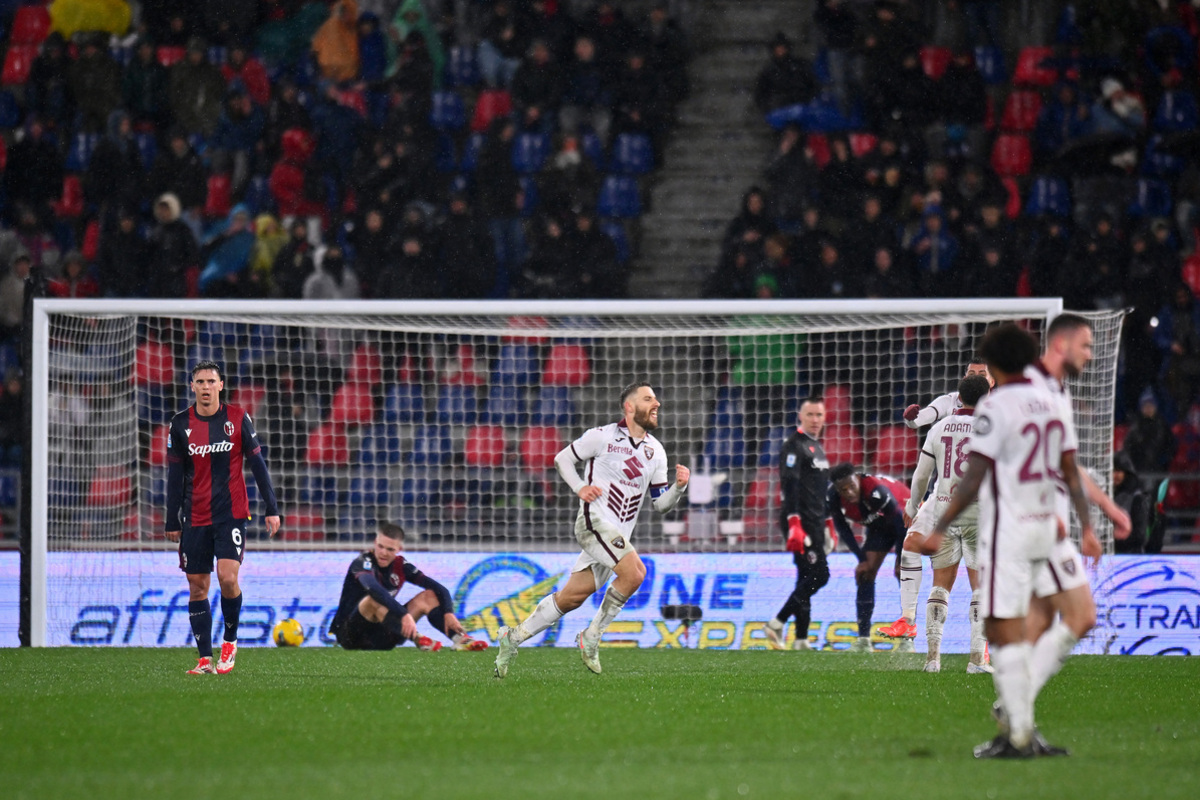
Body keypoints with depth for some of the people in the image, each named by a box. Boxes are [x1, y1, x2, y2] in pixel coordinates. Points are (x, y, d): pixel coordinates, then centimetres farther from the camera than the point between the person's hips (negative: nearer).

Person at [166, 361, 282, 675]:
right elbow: (175, 476, 7)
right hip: (195, 517, 2)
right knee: (197, 587, 1)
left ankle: (230, 641, 4)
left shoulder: (238, 419, 0)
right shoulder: (181, 424, 3)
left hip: (232, 513, -2)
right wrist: (172, 522, 5)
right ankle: (205, 658, 6)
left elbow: (257, 464, 4)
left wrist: (272, 508, -1)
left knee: (227, 577, -18)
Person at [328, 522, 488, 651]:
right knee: (374, 601, -35)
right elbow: (372, 587, -40)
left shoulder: (400, 565, 2)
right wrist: (404, 615, -50)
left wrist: (448, 613, -21)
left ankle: (459, 638, -24)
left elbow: (439, 588, -1)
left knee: (428, 596, -2)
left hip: (380, 638, 7)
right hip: (350, 634, -7)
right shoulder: (363, 562, -17)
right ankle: (417, 639, -50)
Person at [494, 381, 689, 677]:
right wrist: (580, 488, -7)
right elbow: (563, 458, 7)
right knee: (635, 572, -25)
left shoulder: (656, 451, 12)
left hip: (619, 536, 7)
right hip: (594, 521, -7)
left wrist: (679, 486, -6)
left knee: (572, 597, 5)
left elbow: (660, 503, 14)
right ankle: (591, 636, -12)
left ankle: (514, 637, 18)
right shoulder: (602, 436, -5)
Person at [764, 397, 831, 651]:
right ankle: (777, 623, -11)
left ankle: (801, 641, 7)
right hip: (800, 522, -9)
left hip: (815, 523, 9)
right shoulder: (795, 446, -10)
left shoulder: (817, 447, 20)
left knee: (807, 579, 7)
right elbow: (790, 485, -19)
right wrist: (794, 523, -28)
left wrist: (827, 522, 25)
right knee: (818, 575, -14)